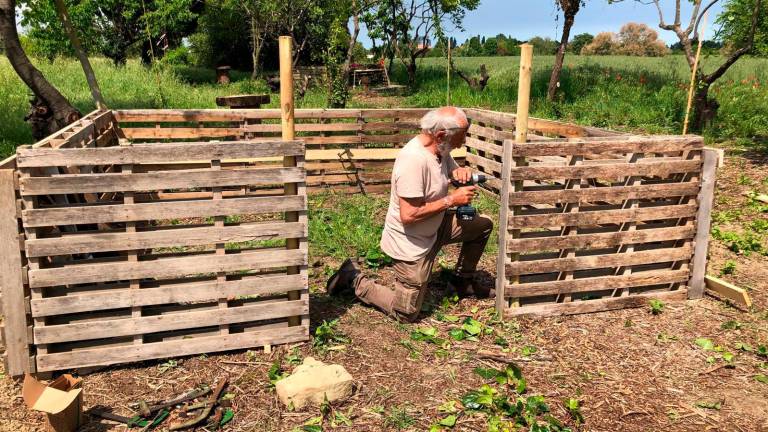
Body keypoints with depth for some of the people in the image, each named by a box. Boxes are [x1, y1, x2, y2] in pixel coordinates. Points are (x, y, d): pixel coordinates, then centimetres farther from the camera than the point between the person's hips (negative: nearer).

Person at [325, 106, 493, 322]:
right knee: (407, 313, 2)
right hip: (411, 243, -9)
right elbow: (409, 215, -34)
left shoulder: (439, 149, -4)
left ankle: (463, 280, 25)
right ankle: (354, 279, 16)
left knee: (483, 224, 8)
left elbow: (452, 169, 16)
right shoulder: (414, 160, -32)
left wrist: (461, 172, -10)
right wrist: (451, 200, -26)